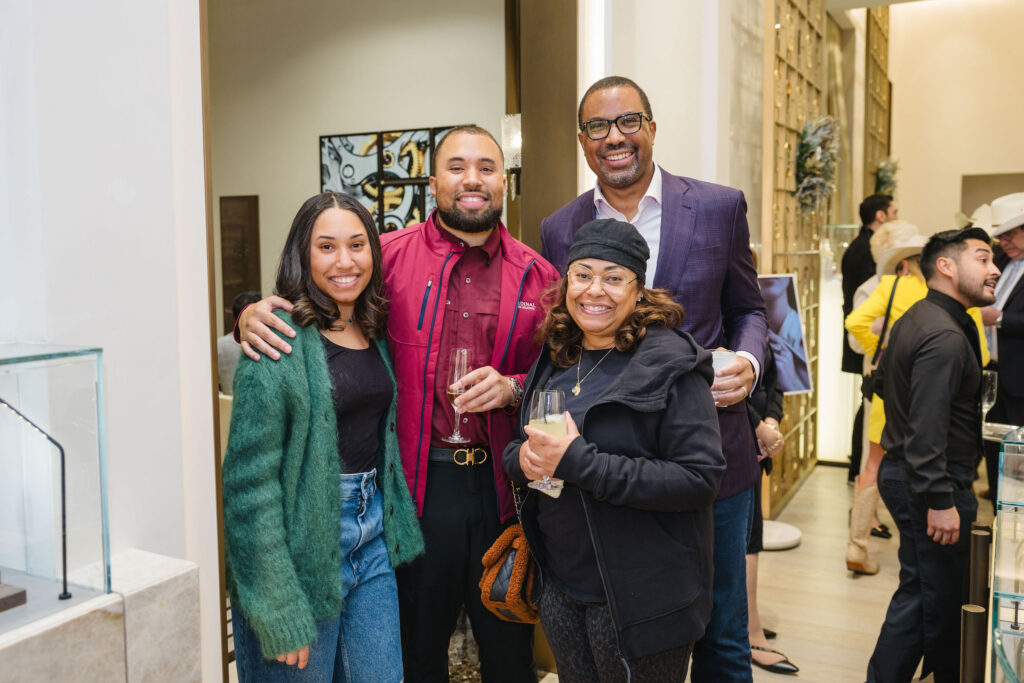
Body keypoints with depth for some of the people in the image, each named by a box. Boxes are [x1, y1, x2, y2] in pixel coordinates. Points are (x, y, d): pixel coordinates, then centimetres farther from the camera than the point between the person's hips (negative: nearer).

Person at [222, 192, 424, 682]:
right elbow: (251, 477, -17)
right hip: (306, 544, -6)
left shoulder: (373, 333, 7)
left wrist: (396, 533, 11)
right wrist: (278, 610, -18)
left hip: (372, 540, 7)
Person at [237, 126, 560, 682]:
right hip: (417, 483, -1)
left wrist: (513, 387, -10)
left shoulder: (536, 274, 4)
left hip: (504, 484, 2)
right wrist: (255, 316, -19)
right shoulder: (391, 256, -2)